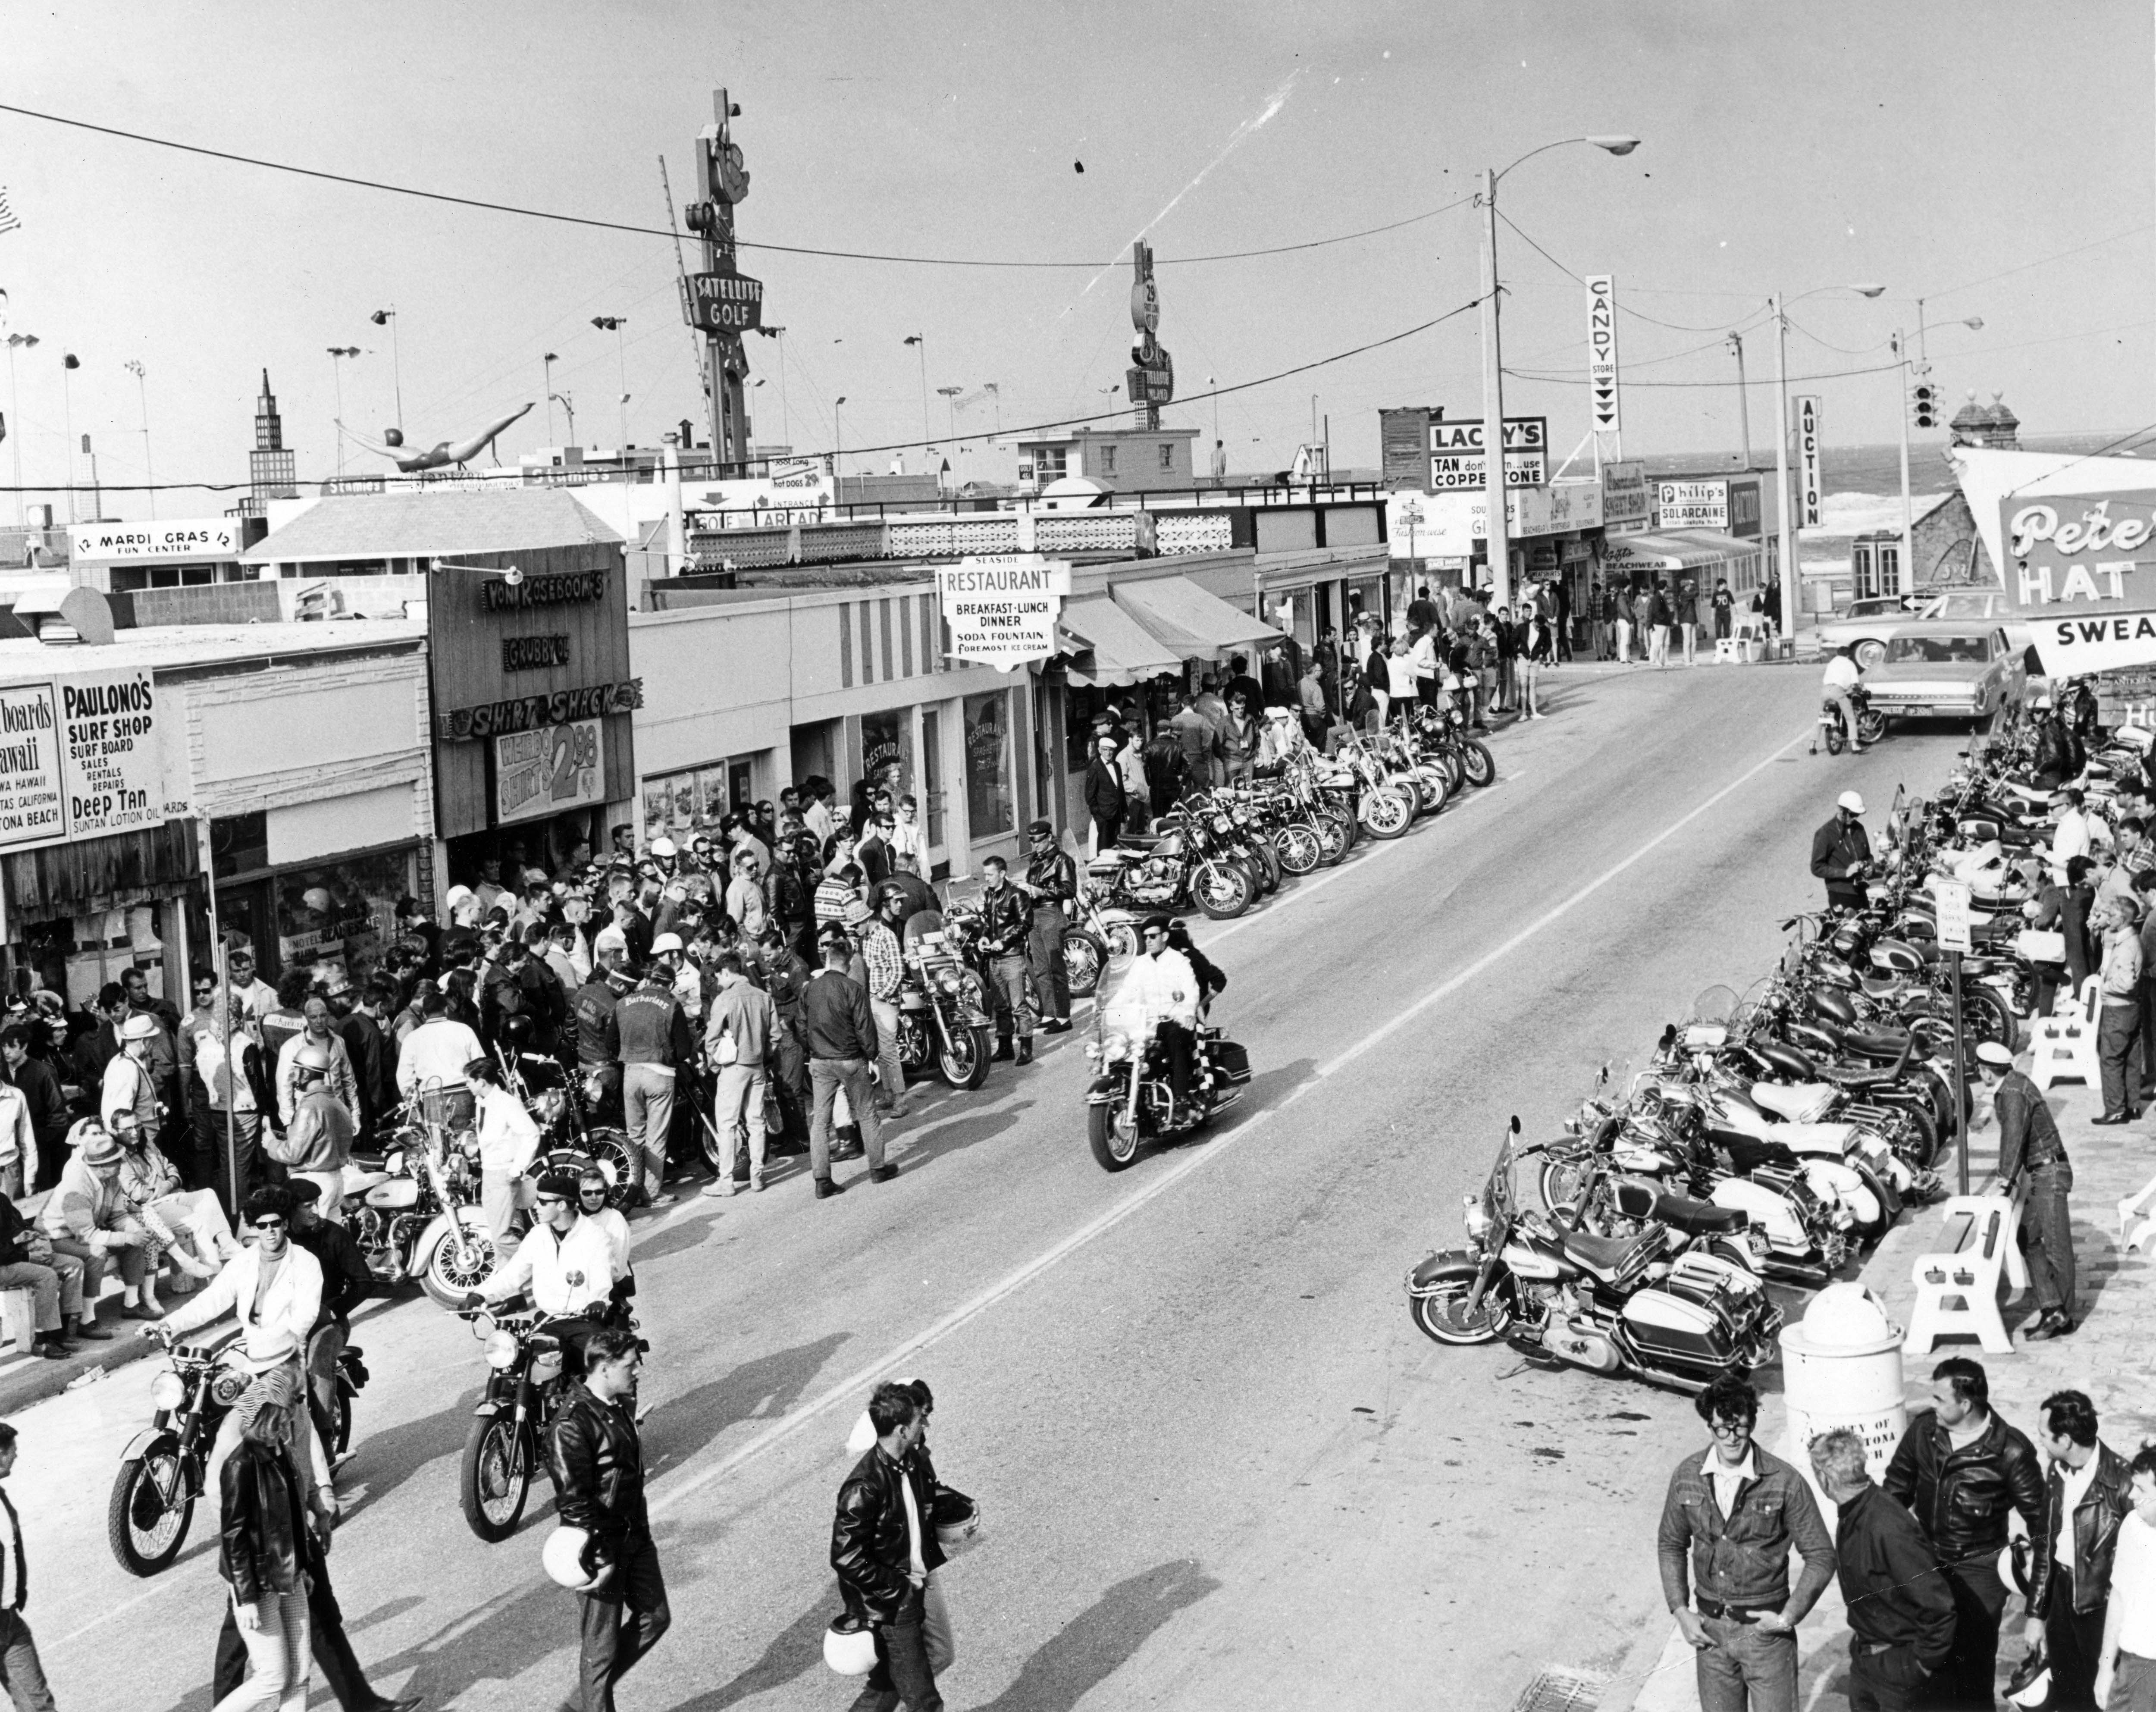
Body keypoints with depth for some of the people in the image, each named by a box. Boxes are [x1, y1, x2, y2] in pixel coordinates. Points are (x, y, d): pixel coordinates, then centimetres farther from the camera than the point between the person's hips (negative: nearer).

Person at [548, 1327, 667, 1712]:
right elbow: (574, 1502, -24)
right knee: (602, 1646, 5)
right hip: (600, 1549, -9)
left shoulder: (622, 1405, 4)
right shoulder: (571, 1425, -24)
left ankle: (599, 1680, 34)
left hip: (634, 1536, 9)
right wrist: (601, 1560, -22)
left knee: (655, 1618, 17)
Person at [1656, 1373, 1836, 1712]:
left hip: (1765, 1628, -3)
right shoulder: (1687, 1477, -5)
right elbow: (1671, 1545, 9)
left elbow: (1821, 1556, -8)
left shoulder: (1784, 1482, -15)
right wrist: (1680, 1611, 1)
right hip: (1709, 1629, 3)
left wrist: (1789, 1617, -12)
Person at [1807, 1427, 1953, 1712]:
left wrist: (1926, 1662, -18)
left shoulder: (1889, 1530, -31)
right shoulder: (1849, 1515, -2)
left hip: (1899, 1665, -9)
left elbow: (1939, 1605, -27)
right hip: (1863, 1656, 9)